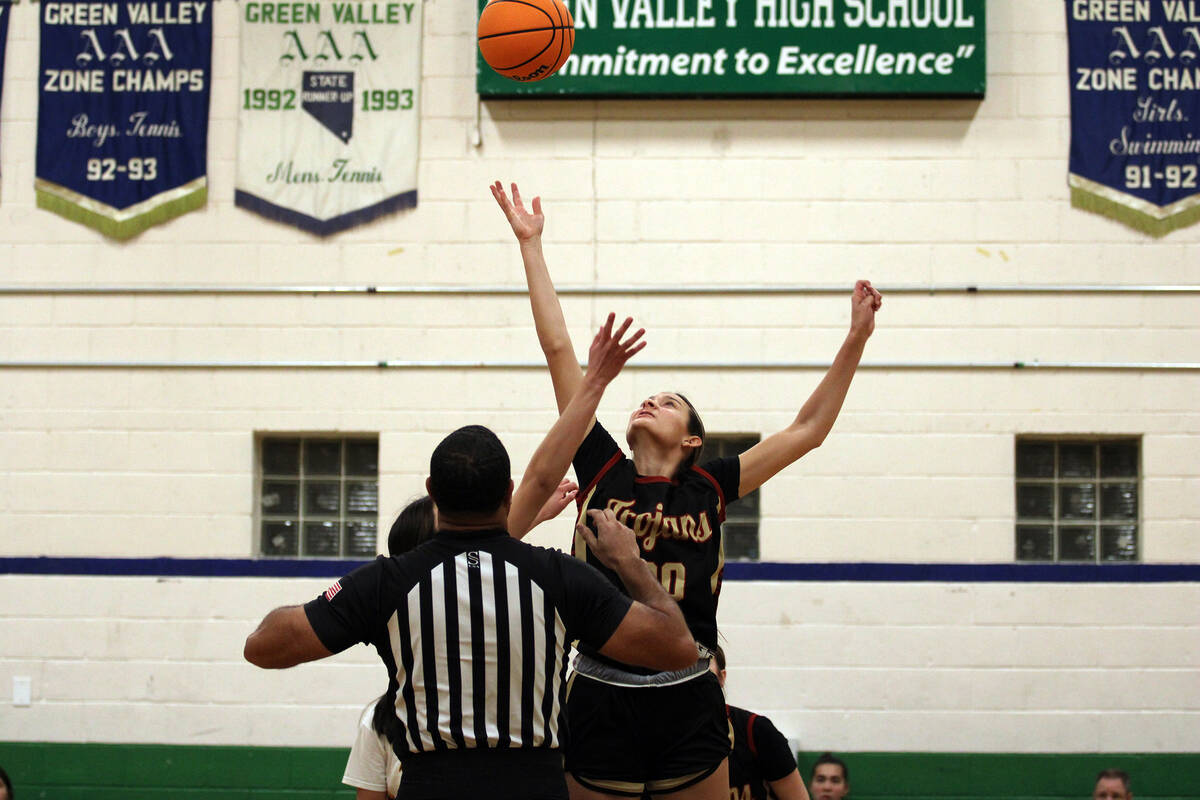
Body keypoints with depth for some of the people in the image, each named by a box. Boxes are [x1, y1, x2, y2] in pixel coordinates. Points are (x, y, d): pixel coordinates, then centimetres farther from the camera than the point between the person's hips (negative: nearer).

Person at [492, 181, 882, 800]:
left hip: (689, 708, 0)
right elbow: (558, 349, 6)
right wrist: (530, 245, 7)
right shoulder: (601, 470, 5)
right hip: (599, 698, 0)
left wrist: (855, 340, 9)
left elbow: (806, 430, 12)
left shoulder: (709, 487, 6)